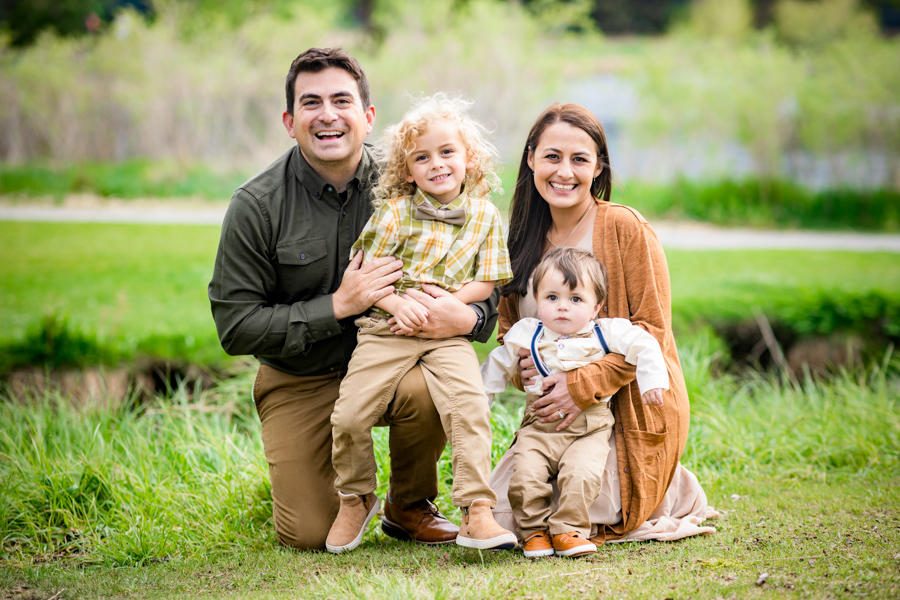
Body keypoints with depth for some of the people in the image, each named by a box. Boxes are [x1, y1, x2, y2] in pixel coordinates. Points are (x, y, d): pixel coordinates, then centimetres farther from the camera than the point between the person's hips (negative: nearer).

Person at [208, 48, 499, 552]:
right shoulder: (257, 206, -13)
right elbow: (235, 326, -14)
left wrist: (466, 318, -29)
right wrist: (339, 305, -23)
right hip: (300, 380, -1)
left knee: (427, 392, -34)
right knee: (309, 537, -11)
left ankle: (409, 507, -2)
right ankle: (296, 469, 27)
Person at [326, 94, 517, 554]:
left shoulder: (484, 215, 7)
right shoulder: (394, 212, 3)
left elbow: (485, 283, 6)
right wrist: (399, 303, -17)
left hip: (448, 335, 0)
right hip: (385, 328, 0)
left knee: (470, 407, -24)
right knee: (351, 414, -12)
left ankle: (477, 512, -22)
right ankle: (355, 499, 15)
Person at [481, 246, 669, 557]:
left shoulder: (605, 333, 1)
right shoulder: (526, 336, 7)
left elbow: (644, 346, 0)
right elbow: (498, 366, 18)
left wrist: (652, 380, -12)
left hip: (590, 429, -1)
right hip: (539, 429, 2)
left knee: (581, 475, -26)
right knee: (525, 477, -20)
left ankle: (567, 530, -10)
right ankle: (535, 530, 0)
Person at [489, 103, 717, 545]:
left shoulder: (625, 228, -12)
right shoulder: (525, 237, 7)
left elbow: (652, 330, -14)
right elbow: (508, 329, 12)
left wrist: (584, 384, -24)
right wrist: (521, 363, -12)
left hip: (631, 408, -6)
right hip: (551, 415, 6)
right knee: (495, 514, -5)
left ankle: (674, 493, 13)